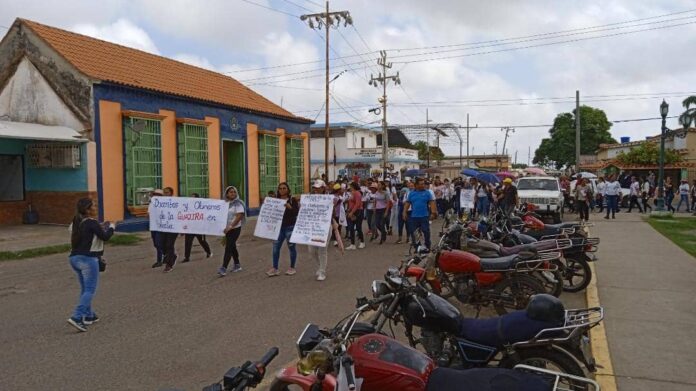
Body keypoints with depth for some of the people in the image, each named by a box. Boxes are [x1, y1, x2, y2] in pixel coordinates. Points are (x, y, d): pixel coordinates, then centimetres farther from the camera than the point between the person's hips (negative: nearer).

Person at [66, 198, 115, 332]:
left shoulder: (76, 222, 11)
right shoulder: (92, 223, -14)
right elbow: (105, 237, -9)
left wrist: (100, 228, 17)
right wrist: (111, 227, 8)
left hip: (74, 258, 9)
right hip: (88, 259, -9)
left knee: (85, 289, 18)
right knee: (90, 290, -4)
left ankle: (88, 315, 24)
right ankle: (76, 317, -14)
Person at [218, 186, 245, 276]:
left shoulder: (238, 203, -9)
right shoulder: (225, 203, 7)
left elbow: (239, 216, -17)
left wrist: (230, 226, -22)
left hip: (235, 228, -6)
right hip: (227, 228, 6)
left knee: (228, 248, -12)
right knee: (232, 247, 15)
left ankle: (223, 268, -15)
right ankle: (237, 265, 28)